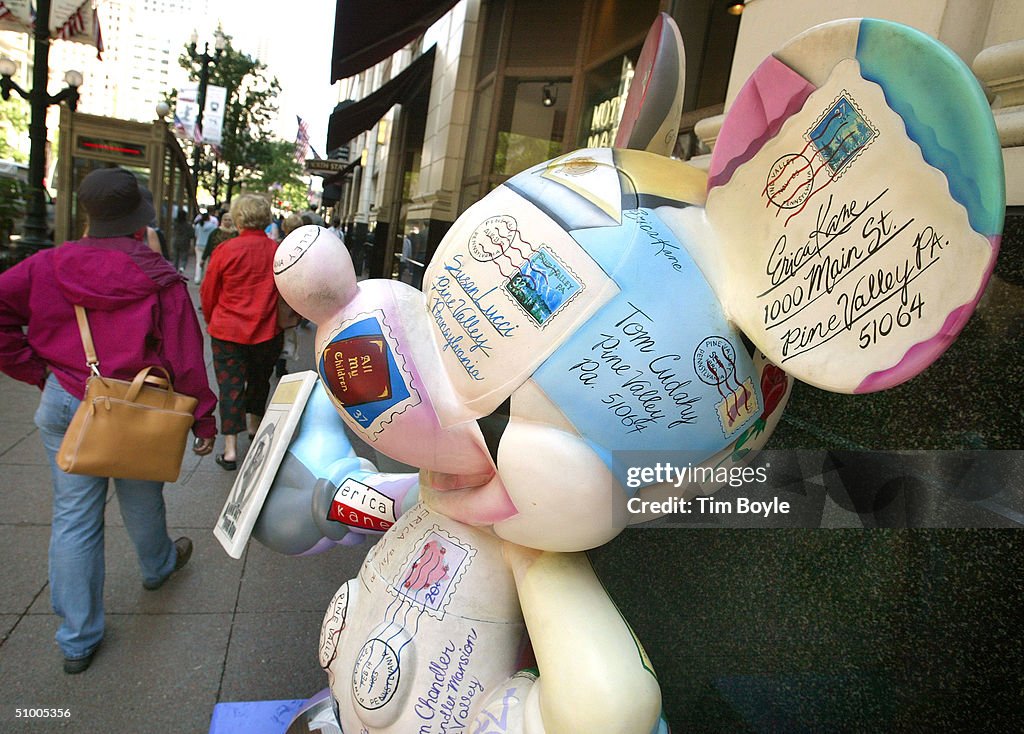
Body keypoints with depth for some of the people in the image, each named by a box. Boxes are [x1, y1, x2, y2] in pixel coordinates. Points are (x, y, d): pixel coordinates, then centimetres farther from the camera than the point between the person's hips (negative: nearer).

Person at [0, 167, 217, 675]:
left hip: (63, 405, 3)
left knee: (73, 516, 12)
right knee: (141, 501, 22)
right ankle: (157, 566, 52)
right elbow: (186, 360, -13)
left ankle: (78, 639, 23)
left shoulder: (49, 265, -4)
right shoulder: (160, 279, -13)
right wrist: (203, 421, -4)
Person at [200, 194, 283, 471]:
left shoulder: (226, 250, -11)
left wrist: (212, 320, 19)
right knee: (259, 380, 22)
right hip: (267, 332, 2)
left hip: (228, 330, -2)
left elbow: (208, 293, 0)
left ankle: (230, 450, 3)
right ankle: (254, 425, 43)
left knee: (230, 386, 4)